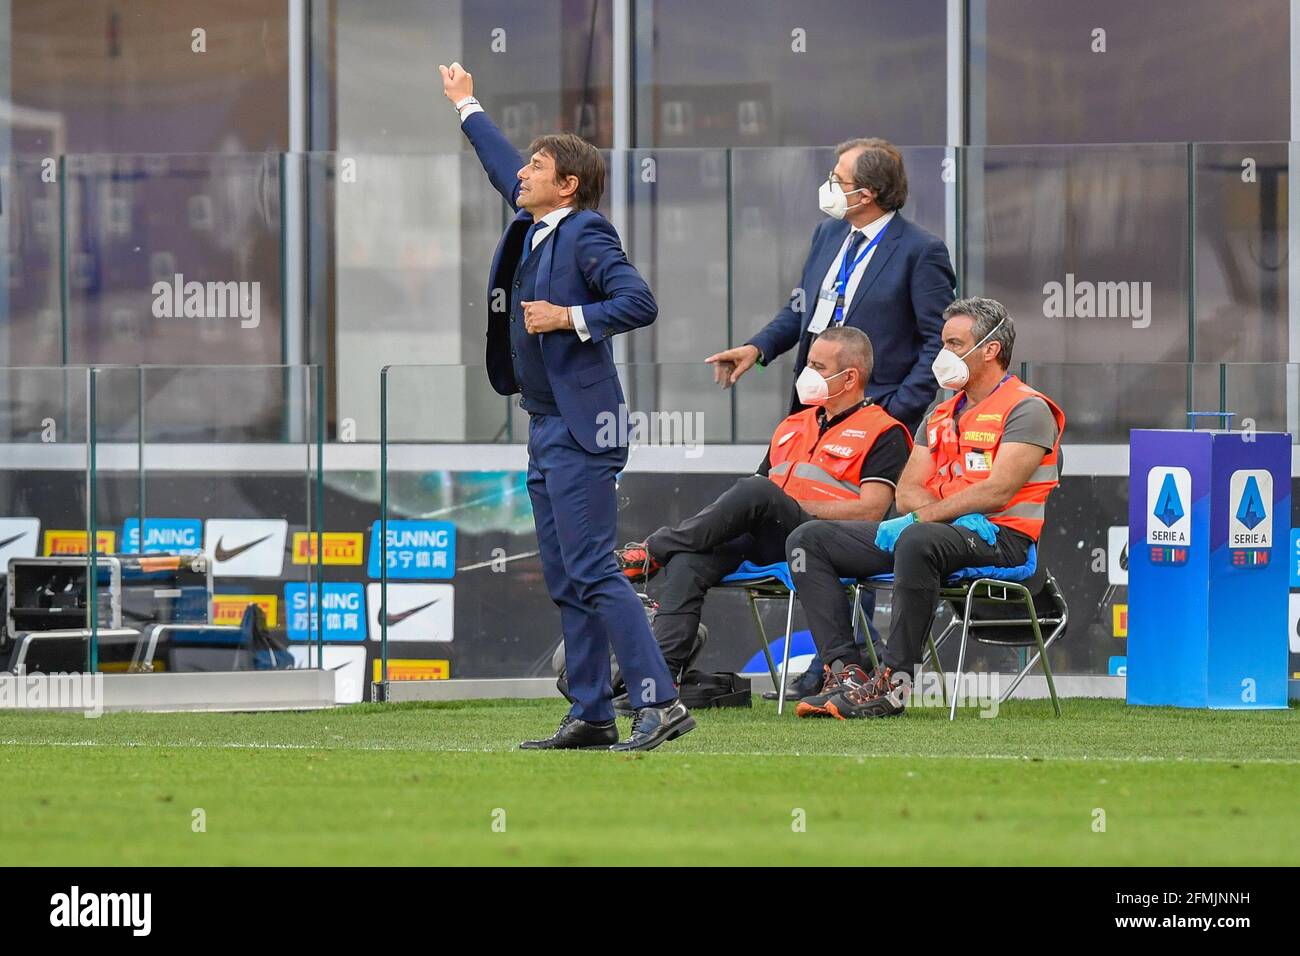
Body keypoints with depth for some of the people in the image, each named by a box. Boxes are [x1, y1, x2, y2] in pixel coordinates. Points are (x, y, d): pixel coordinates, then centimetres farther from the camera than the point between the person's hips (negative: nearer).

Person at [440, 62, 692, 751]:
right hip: (546, 429, 10)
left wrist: (571, 318, -22)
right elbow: (504, 169, 32)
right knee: (565, 582, 9)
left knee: (592, 572, -14)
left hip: (581, 429, -10)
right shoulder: (533, 227, 13)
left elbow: (639, 302, -20)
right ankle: (591, 716, 12)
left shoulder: (586, 233, -11)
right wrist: (467, 109, 43)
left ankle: (658, 702, -16)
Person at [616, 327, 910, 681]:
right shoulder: (792, 426, 29)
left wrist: (793, 505, -9)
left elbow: (870, 510, -8)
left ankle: (653, 551, -21)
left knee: (756, 492, -35)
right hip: (764, 545, 7)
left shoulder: (884, 433, 5)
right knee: (687, 560, -25)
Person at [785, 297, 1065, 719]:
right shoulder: (941, 414, 22)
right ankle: (847, 672, -17)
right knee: (809, 539, -4)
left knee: (918, 540, -42)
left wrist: (924, 516, -15)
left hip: (998, 538, -8)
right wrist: (944, 510, -8)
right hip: (944, 526, 8)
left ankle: (892, 683, -38)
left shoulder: (1027, 410, -4)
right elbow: (908, 491, 14)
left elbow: (996, 492, -15)